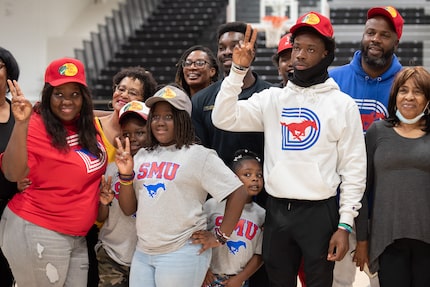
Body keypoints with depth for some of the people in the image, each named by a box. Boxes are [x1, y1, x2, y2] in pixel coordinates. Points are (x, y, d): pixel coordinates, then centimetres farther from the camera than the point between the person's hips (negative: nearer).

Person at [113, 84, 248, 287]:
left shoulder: (198, 155, -6)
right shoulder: (141, 156, 11)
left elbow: (238, 193, -9)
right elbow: (128, 209, 11)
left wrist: (220, 237, -9)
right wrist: (126, 175, -4)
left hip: (181, 254, -5)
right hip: (142, 253, 5)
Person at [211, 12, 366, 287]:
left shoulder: (342, 104, -2)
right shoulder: (271, 98, 5)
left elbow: (354, 168, -3)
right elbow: (224, 118, -5)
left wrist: (345, 224, -8)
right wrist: (238, 69, -12)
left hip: (320, 212, -3)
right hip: (276, 211, 3)